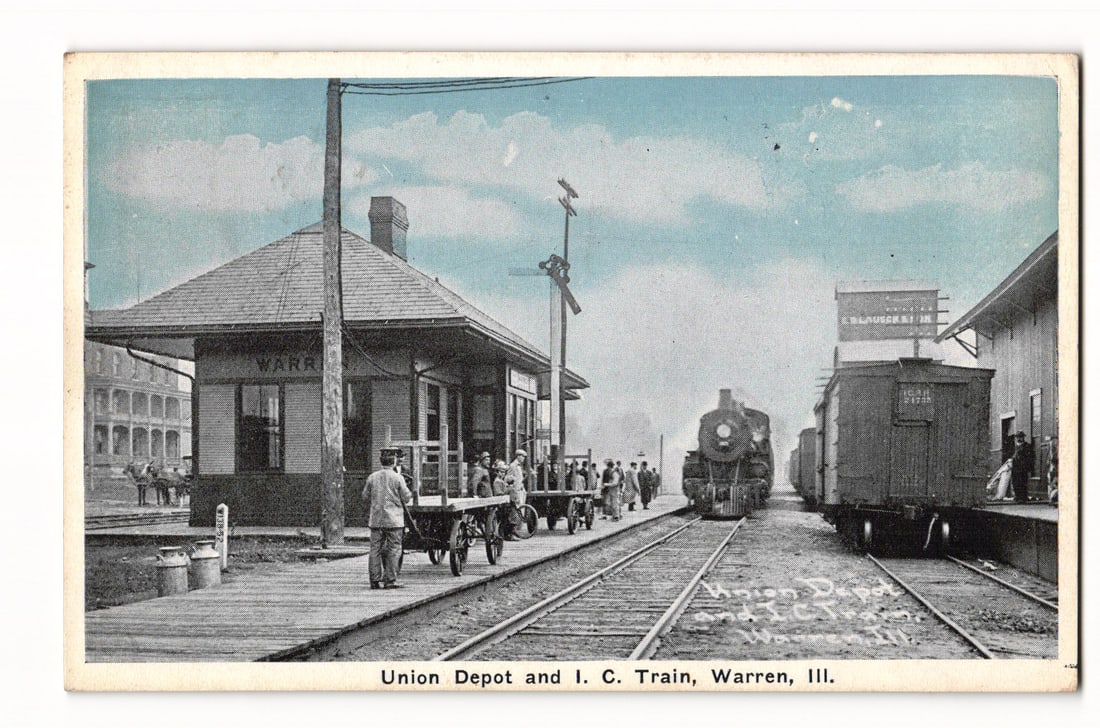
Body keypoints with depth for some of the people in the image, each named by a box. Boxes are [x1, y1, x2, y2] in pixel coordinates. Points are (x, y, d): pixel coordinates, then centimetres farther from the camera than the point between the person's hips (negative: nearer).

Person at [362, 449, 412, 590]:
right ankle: (390, 580, 0)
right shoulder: (397, 478, -8)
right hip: (394, 520, -3)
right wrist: (410, 494, 17)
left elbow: (365, 496, 9)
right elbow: (406, 498, -5)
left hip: (376, 519, 4)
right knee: (393, 550, 2)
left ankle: (375, 579, 6)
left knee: (375, 549, 6)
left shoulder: (372, 477, 2)